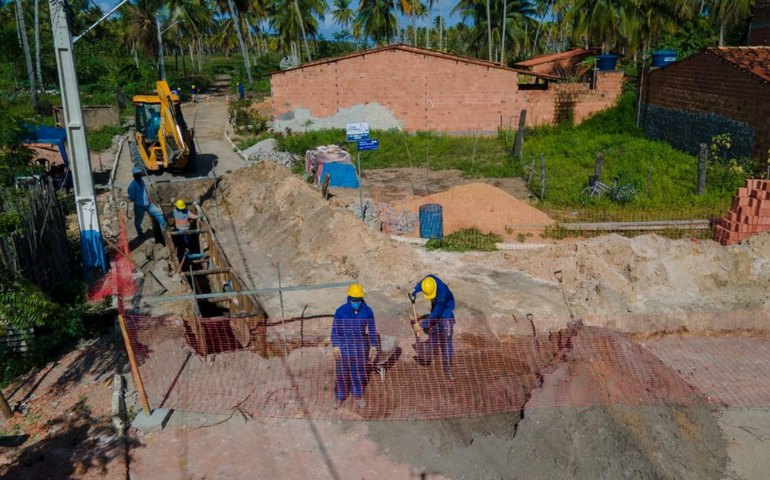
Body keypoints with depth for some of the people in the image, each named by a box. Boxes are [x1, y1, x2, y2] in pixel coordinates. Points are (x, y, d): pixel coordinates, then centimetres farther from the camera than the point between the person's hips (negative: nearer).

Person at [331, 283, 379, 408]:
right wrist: (335, 346, -11)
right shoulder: (341, 311, -16)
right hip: (344, 345, -1)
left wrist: (376, 345, 5)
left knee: (359, 371, 17)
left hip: (360, 346, 2)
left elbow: (372, 329, 1)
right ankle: (340, 396, 31)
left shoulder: (367, 311, -10)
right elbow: (335, 329, -7)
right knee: (342, 372, 11)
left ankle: (358, 395, 38)